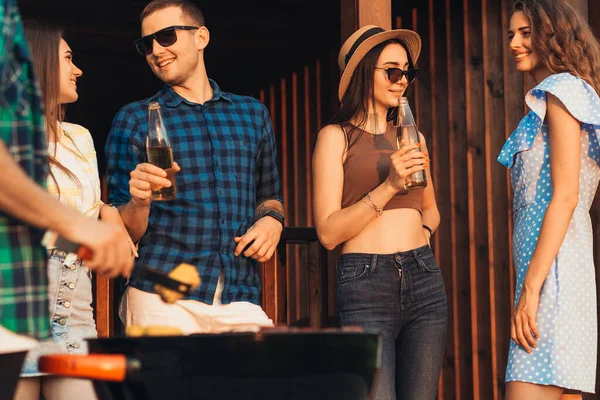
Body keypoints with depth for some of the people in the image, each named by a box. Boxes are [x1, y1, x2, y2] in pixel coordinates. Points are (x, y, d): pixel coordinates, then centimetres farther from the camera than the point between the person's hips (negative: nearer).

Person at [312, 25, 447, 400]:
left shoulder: (412, 138, 17)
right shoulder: (337, 136, 2)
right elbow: (328, 232, -7)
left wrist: (423, 230, 9)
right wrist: (389, 186, -15)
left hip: (425, 280, 5)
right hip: (367, 284, -5)